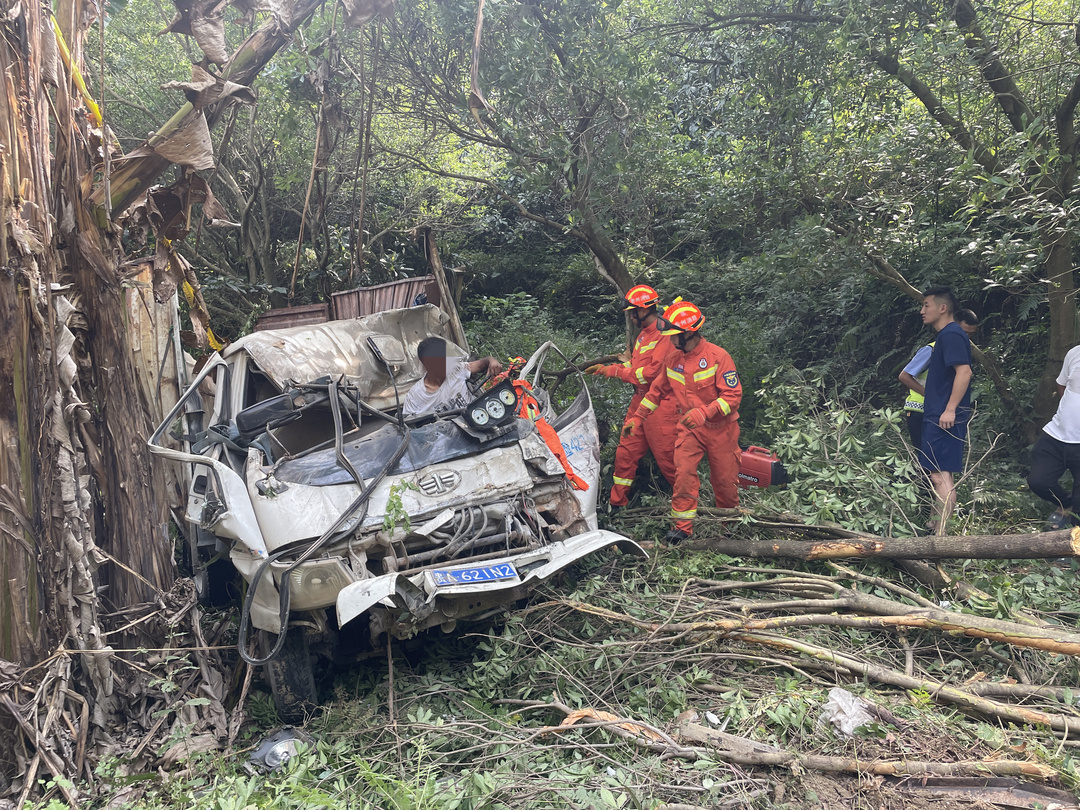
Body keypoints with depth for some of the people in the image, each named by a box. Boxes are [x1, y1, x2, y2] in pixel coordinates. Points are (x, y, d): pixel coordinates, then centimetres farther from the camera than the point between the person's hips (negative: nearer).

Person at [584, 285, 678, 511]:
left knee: (667, 458, -2)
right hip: (640, 401, 9)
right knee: (626, 453, 10)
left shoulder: (665, 334, -15)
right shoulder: (643, 334, 16)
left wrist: (616, 371, -13)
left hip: (660, 405, -9)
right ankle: (617, 504, 19)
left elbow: (652, 371, -21)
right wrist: (605, 368, 6)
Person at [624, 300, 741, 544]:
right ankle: (683, 526, -5)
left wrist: (704, 412, -33)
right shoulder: (672, 358, 0)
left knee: (724, 479, 8)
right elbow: (657, 390, 13)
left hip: (720, 429, -3)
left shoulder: (718, 357, -17)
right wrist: (638, 417, 10)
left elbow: (733, 395, -20)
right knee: (683, 471, -15)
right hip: (689, 428, 3)